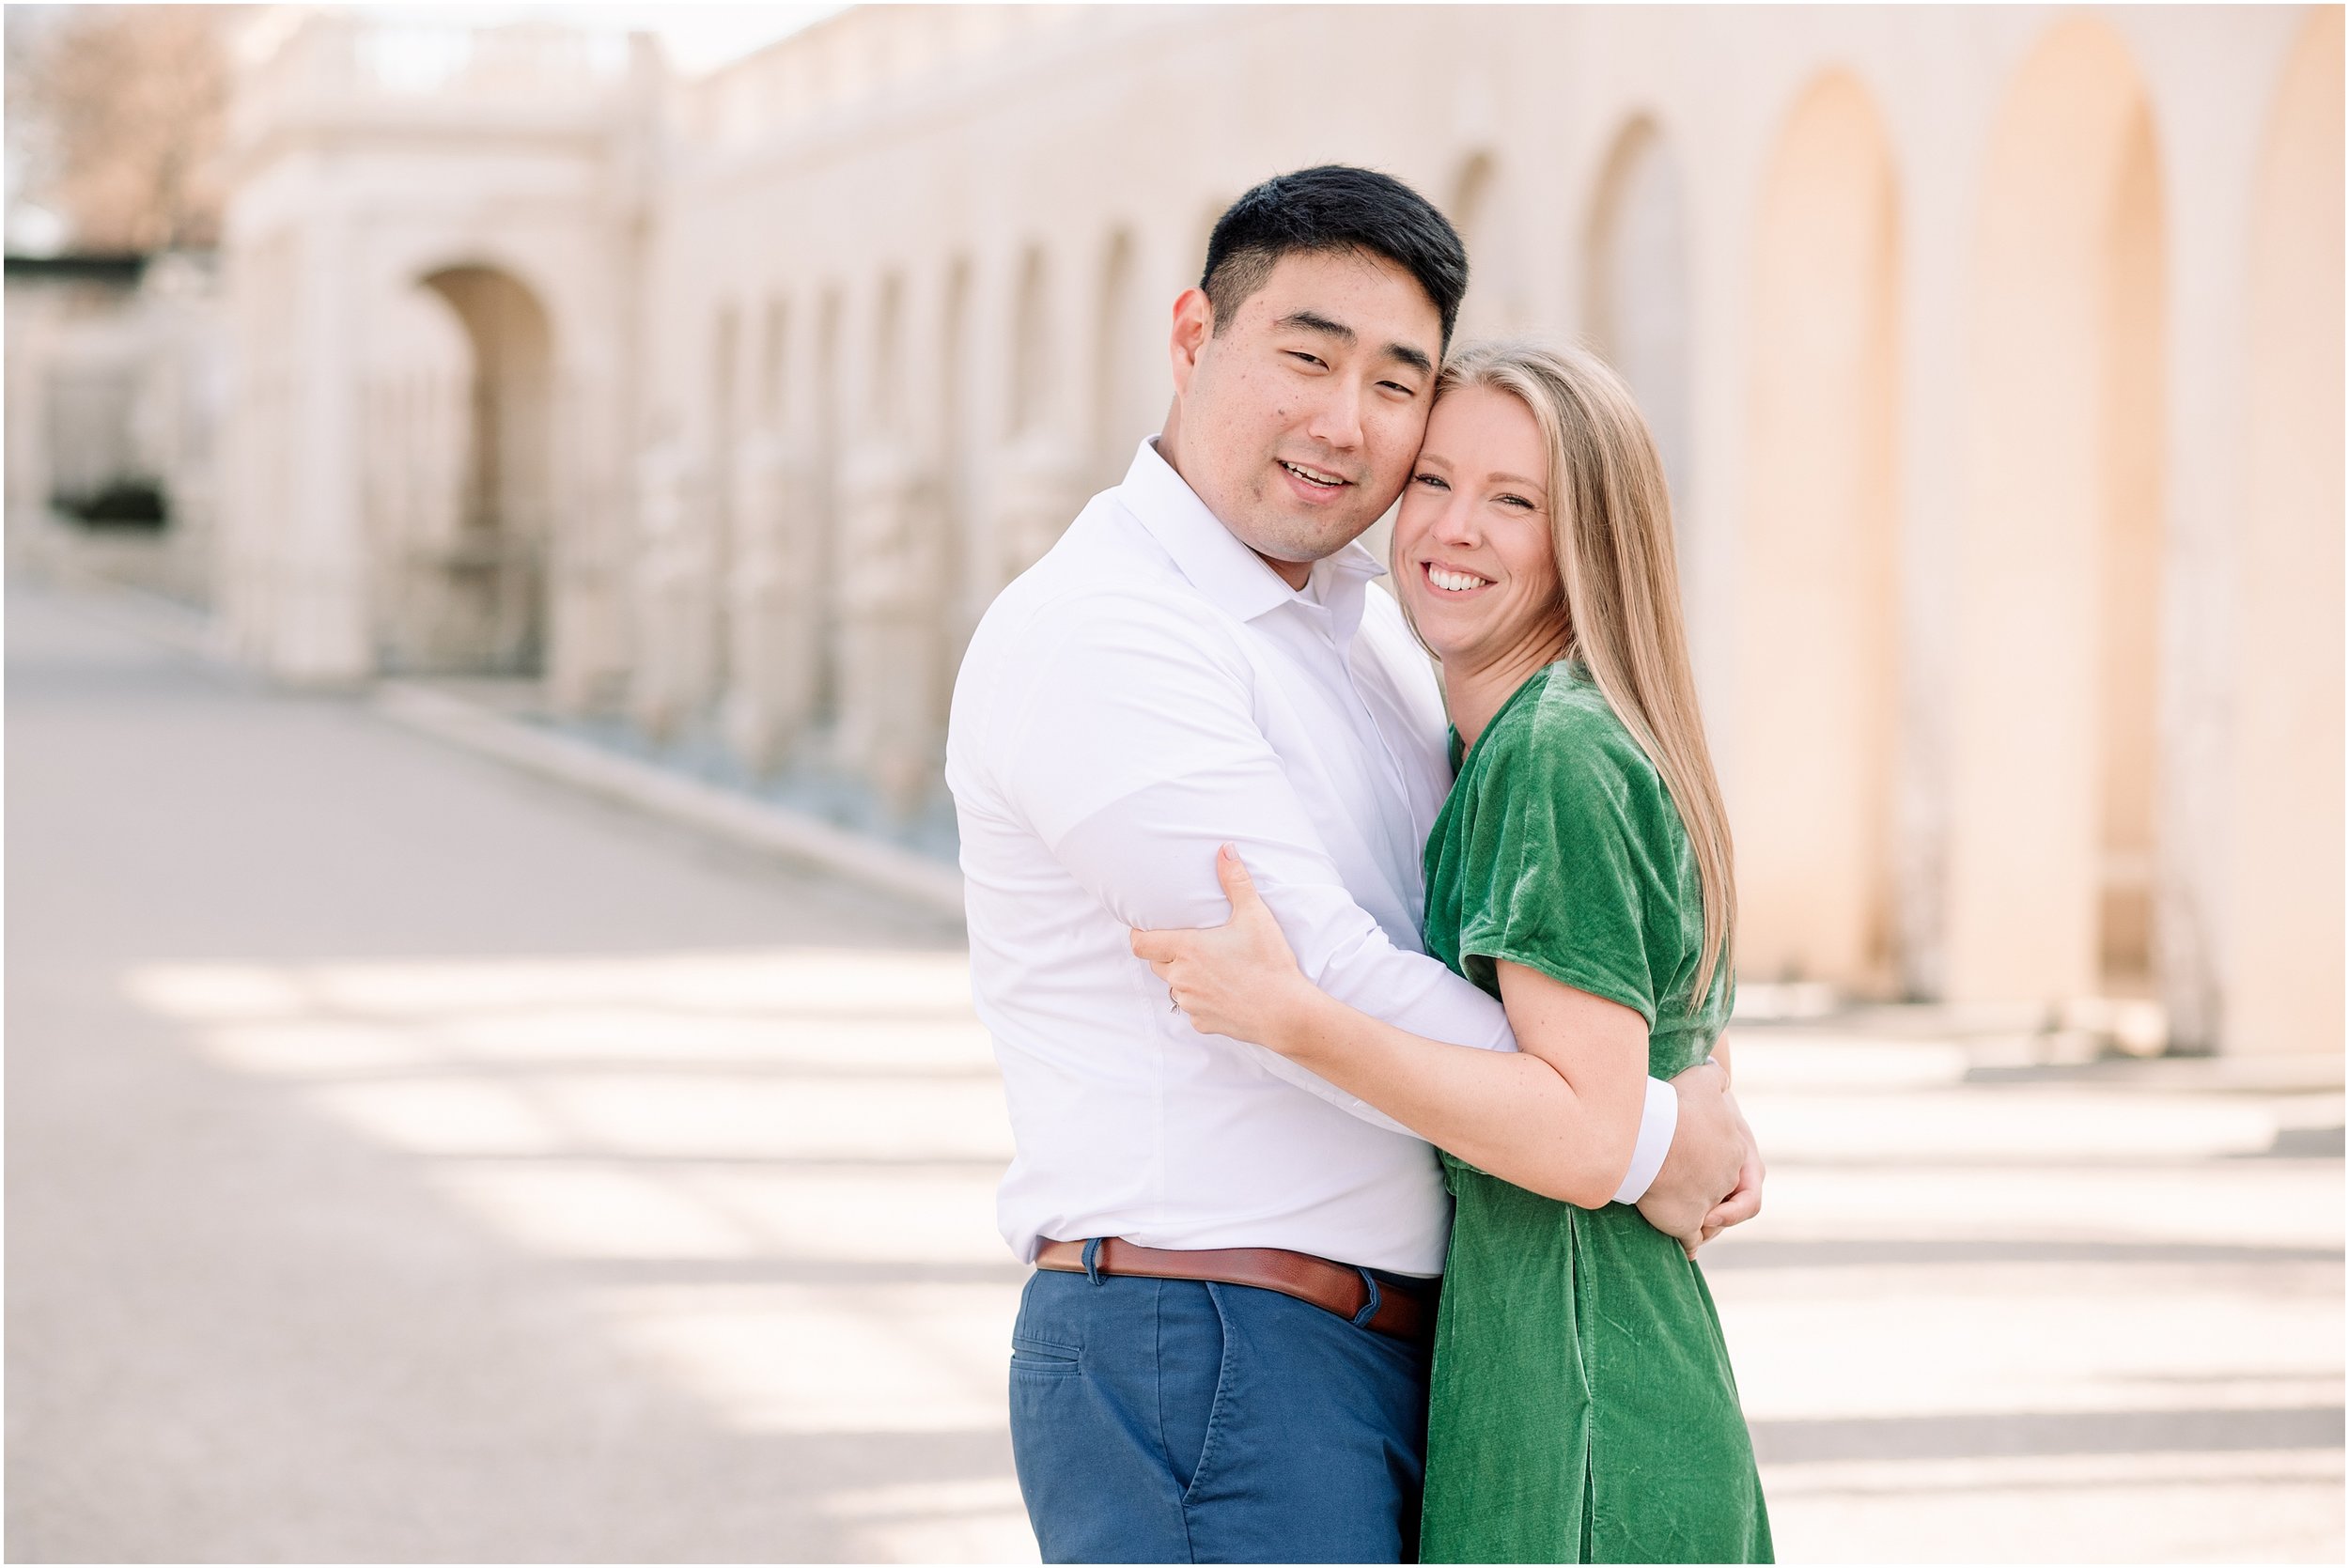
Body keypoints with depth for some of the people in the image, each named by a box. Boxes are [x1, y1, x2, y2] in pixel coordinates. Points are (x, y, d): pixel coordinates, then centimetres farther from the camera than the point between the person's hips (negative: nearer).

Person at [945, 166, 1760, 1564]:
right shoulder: (1096, 634, -13)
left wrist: (1696, 1090, 4)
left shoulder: (1368, 627, 16)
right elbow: (1314, 983, -20)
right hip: (1202, 1357, -9)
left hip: (1392, 1350, 9)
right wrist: (1641, 1144, -11)